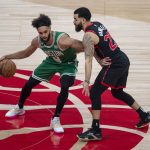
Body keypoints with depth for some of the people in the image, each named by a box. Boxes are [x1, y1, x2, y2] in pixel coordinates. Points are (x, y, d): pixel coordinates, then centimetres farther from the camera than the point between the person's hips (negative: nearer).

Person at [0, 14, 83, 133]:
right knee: (29, 84, 8)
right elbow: (25, 53, 0)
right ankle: (19, 108, 37)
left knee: (64, 88, -29)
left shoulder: (62, 40, -41)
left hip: (68, 64, -5)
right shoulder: (37, 41, -22)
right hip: (51, 62, 5)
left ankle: (55, 120, -14)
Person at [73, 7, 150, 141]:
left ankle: (96, 131, -12)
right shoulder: (97, 24, 11)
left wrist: (86, 82, -28)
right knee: (117, 92, 27)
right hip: (123, 60, 9)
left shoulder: (88, 36, -16)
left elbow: (88, 60, -24)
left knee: (95, 93, -8)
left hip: (114, 64, -9)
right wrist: (100, 60, 0)